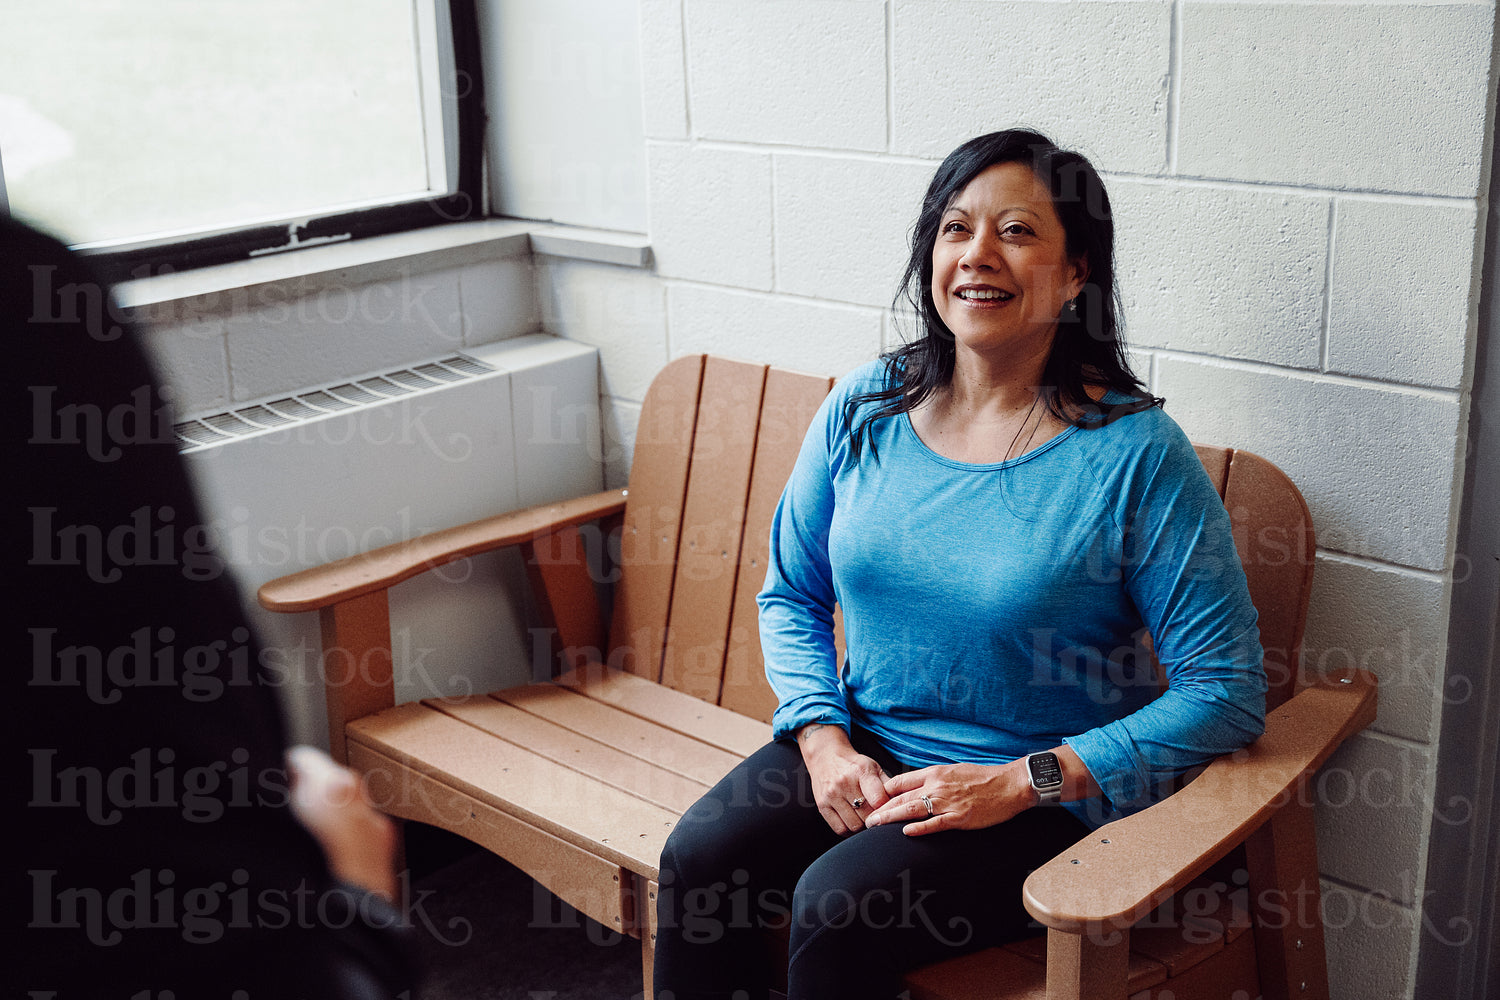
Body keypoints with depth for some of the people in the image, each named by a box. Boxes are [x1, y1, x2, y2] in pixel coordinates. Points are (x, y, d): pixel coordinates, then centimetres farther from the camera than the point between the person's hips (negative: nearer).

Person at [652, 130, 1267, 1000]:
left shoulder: (1138, 454, -13)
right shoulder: (865, 409, 1)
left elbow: (1226, 693, -13)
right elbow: (791, 596, 12)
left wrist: (1020, 782, -18)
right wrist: (825, 740, -7)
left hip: (1043, 797, -4)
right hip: (861, 753, 4)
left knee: (838, 905, -26)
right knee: (697, 864, -19)